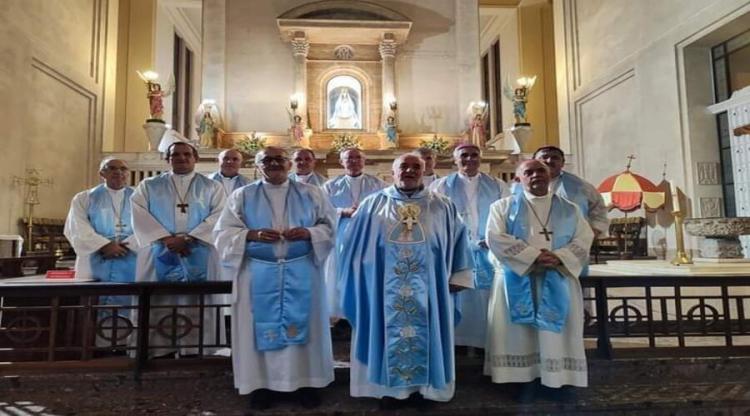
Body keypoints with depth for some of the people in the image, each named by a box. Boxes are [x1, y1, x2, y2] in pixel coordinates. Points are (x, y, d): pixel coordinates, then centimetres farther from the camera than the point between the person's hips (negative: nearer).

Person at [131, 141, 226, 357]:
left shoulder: (212, 187, 10)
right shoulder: (148, 186, 13)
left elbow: (218, 217, -3)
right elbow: (140, 216, 0)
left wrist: (188, 238, -14)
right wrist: (167, 239, -13)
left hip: (199, 256, -1)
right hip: (159, 255, 1)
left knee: (196, 305, -1)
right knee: (158, 305, 0)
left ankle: (194, 352, 6)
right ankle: (158, 351, 8)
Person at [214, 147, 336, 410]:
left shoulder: (311, 194, 6)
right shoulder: (242, 196, 6)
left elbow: (329, 226, 5)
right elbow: (224, 232, 2)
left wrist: (308, 233, -15)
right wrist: (253, 235, -16)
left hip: (302, 272, 1)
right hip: (259, 273, 0)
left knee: (302, 324, 6)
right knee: (262, 327, 5)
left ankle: (306, 381, 19)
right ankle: (261, 383, 18)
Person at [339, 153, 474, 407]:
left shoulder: (442, 207, 5)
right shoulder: (373, 204, 4)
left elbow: (456, 243, 7)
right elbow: (355, 245, 7)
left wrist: (455, 279, 2)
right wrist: (359, 278, 3)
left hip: (428, 288, 1)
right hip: (385, 288, 0)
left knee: (424, 333, 8)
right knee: (389, 332, 6)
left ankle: (425, 384, 25)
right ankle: (390, 387, 21)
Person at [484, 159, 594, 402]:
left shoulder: (569, 209, 12)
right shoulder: (504, 207, 5)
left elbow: (583, 239, 3)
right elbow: (496, 238, -9)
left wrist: (558, 258, -16)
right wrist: (533, 256, -16)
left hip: (558, 279, 2)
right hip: (517, 278, -2)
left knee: (557, 329, 4)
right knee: (521, 329, -1)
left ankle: (556, 380, 14)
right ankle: (527, 380, 7)